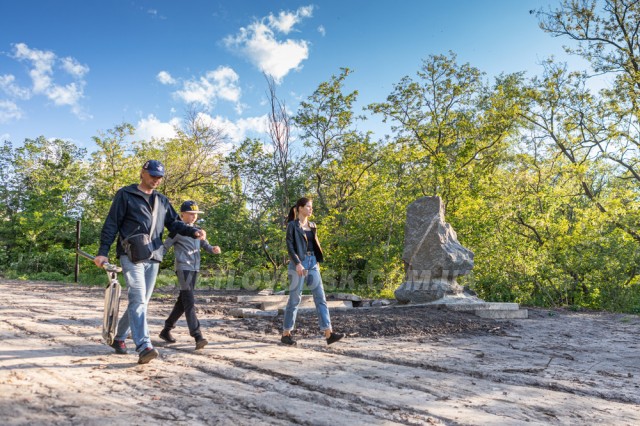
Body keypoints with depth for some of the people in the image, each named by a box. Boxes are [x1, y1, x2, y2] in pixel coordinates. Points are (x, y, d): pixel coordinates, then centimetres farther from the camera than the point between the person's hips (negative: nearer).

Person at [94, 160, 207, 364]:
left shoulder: (162, 201, 19)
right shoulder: (125, 195, 3)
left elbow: (174, 223, 13)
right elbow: (111, 224, 0)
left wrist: (194, 231, -7)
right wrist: (103, 252, -8)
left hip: (153, 258, 6)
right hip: (131, 255, -6)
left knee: (141, 301, 11)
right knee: (138, 298, -17)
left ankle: (119, 337, 29)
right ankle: (144, 347, -23)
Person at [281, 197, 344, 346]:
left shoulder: (312, 226, 15)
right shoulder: (292, 225, -3)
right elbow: (289, 246, -12)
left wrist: (317, 261, 15)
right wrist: (297, 264, -22)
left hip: (312, 263, 6)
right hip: (298, 264, -6)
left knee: (320, 298, -2)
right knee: (294, 299, 0)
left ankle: (328, 333, -4)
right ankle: (286, 334, 12)